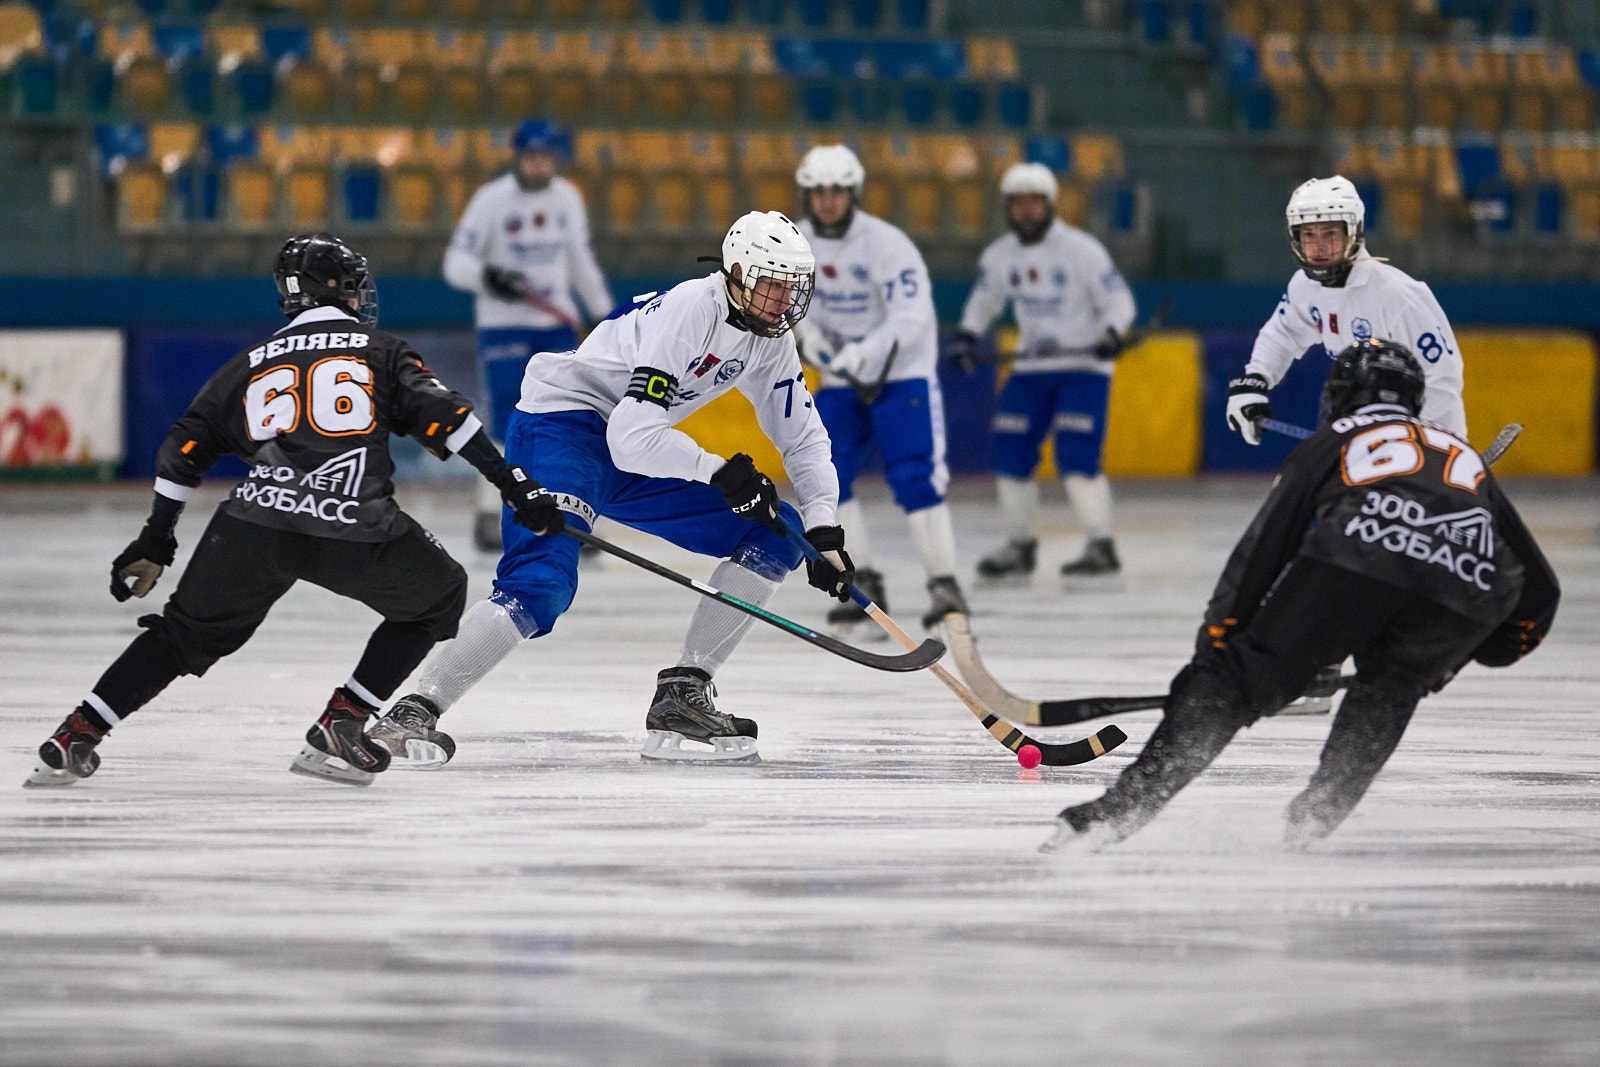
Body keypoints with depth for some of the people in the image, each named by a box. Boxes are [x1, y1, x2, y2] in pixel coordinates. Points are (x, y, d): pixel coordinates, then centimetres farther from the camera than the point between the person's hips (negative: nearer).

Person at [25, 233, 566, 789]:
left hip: (253, 525, 3)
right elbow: (444, 417, 5)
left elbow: (184, 450, 23)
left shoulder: (251, 364, 26)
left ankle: (75, 737, 13)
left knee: (190, 629, 23)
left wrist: (155, 541, 29)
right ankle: (339, 728, 12)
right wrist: (516, 485, 5)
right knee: (438, 598, 21)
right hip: (354, 532, -3)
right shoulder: (381, 351, 18)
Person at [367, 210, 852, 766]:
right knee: (544, 583, -31)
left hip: (633, 461, 9)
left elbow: (802, 436, 12)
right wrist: (720, 472, -27)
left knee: (775, 537, 3)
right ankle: (412, 715, -32)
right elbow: (632, 437, -31)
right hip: (562, 426, -9)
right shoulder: (689, 311, -24)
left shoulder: (770, 338, 3)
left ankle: (681, 699, 0)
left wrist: (824, 530, 0)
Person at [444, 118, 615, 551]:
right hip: (503, 325, -5)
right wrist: (487, 277, -31)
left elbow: (581, 259, 18)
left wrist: (606, 312, 17)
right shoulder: (491, 200, -9)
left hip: (557, 324, 5)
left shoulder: (567, 198, 6)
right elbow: (456, 262, -11)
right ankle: (489, 514, -3)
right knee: (510, 422, -12)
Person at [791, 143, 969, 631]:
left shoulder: (886, 244, -20)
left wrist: (866, 351, -39)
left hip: (902, 372, -6)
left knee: (914, 477, -15)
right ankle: (864, 585, 5)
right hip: (841, 376, 6)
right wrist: (810, 333, -6)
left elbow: (912, 315, -27)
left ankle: (945, 585, -10)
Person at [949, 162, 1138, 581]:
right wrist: (966, 336, -1)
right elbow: (984, 301, 17)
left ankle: (1102, 547, -12)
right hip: (1031, 368, 6)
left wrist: (1111, 334, -30)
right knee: (1011, 452, 0)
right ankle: (1019, 546, 13)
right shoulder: (999, 256, 3)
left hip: (1084, 363, -6)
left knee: (1076, 456, -18)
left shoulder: (1081, 249, -13)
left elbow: (1119, 300, -11)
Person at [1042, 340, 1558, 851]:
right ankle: (1322, 810, 13)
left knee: (1239, 675, 4)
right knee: (1390, 684, 31)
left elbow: (1262, 547, 20)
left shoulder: (1332, 440, 33)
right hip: (1468, 579, 3)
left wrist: (1216, 644, 24)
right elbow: (1538, 591, 40)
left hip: (1356, 555, -3)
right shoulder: (1465, 455, 43)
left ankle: (1127, 802, -9)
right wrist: (1448, 662, 48)